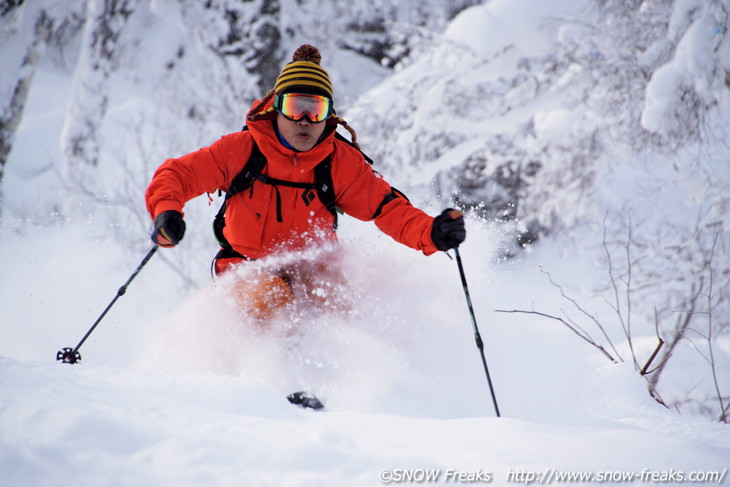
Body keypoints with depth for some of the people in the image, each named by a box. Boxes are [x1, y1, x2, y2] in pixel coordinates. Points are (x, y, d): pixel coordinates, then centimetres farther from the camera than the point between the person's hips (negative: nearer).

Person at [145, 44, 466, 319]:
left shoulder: (342, 163, -8)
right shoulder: (241, 149, -12)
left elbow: (388, 208, -11)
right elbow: (177, 175, -9)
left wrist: (431, 233, -31)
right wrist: (166, 213, -32)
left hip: (311, 269, 2)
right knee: (271, 297, -32)